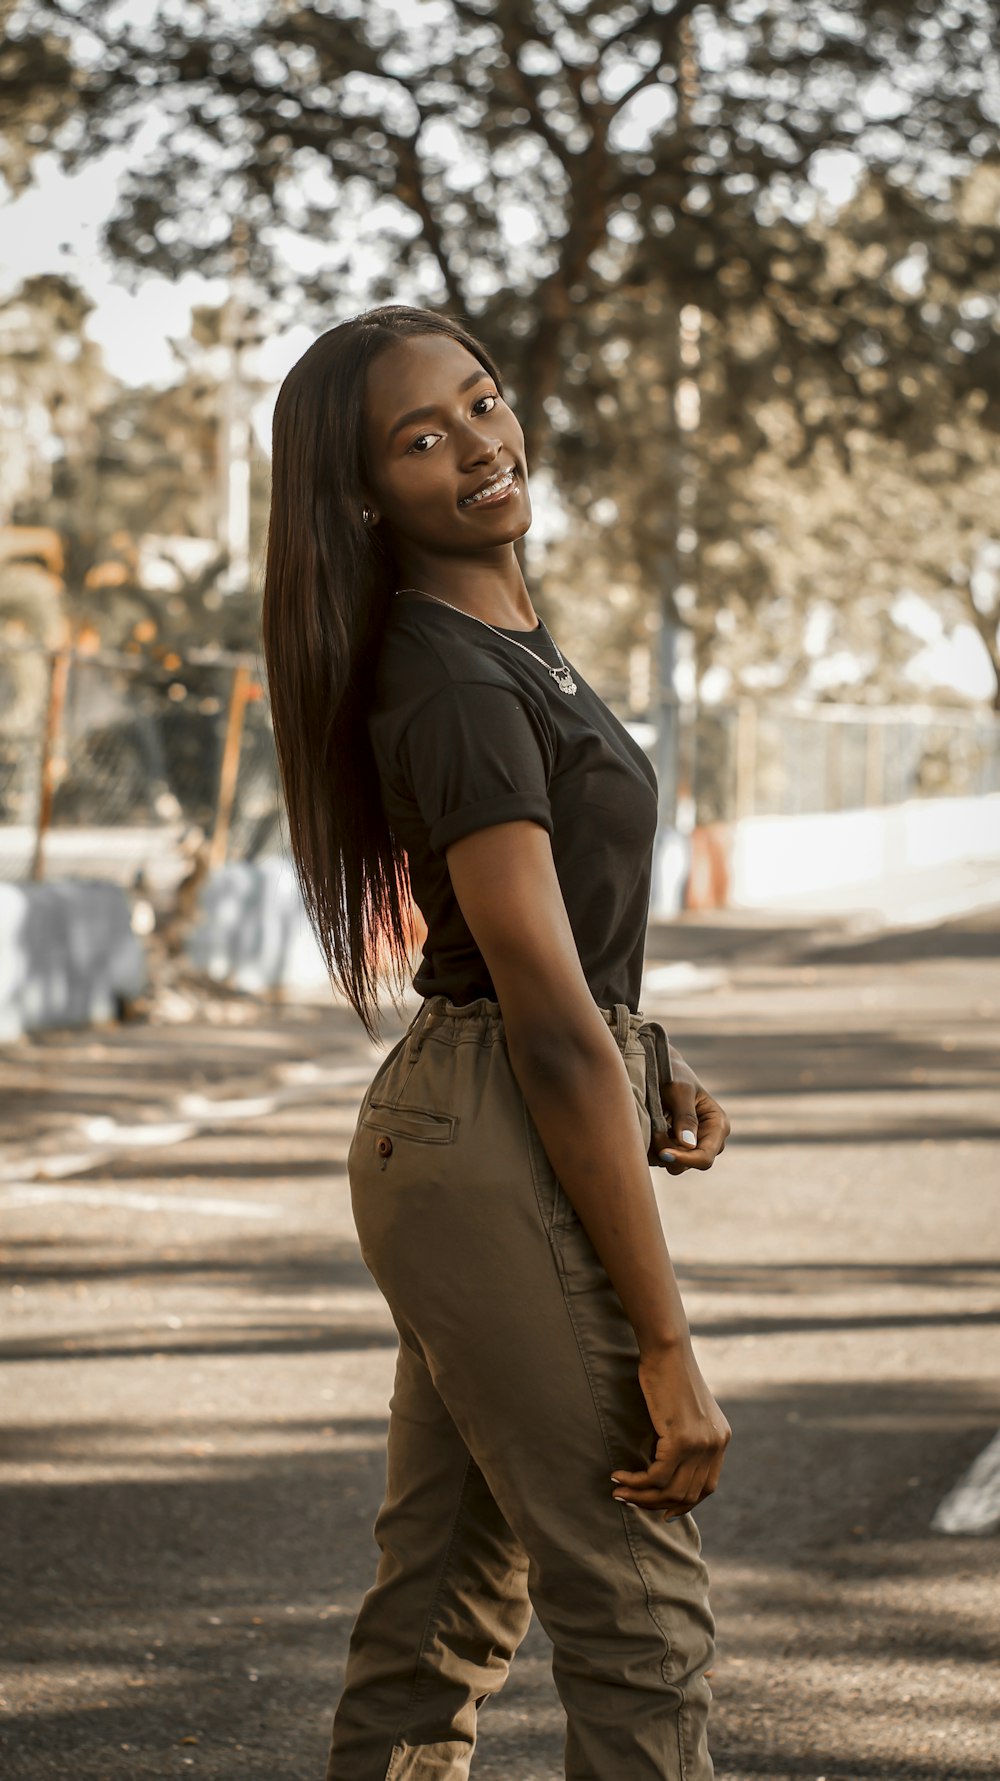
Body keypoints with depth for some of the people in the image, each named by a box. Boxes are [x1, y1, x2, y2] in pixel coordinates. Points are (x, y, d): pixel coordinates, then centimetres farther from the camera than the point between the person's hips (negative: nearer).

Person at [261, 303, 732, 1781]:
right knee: (639, 1612, -1)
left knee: (449, 1603, 15)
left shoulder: (500, 634, 11)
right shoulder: (459, 689, -19)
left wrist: (654, 1068, 7)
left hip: (443, 1143, 9)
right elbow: (550, 1027, -21)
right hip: (502, 1155, -9)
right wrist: (667, 1347, -20)